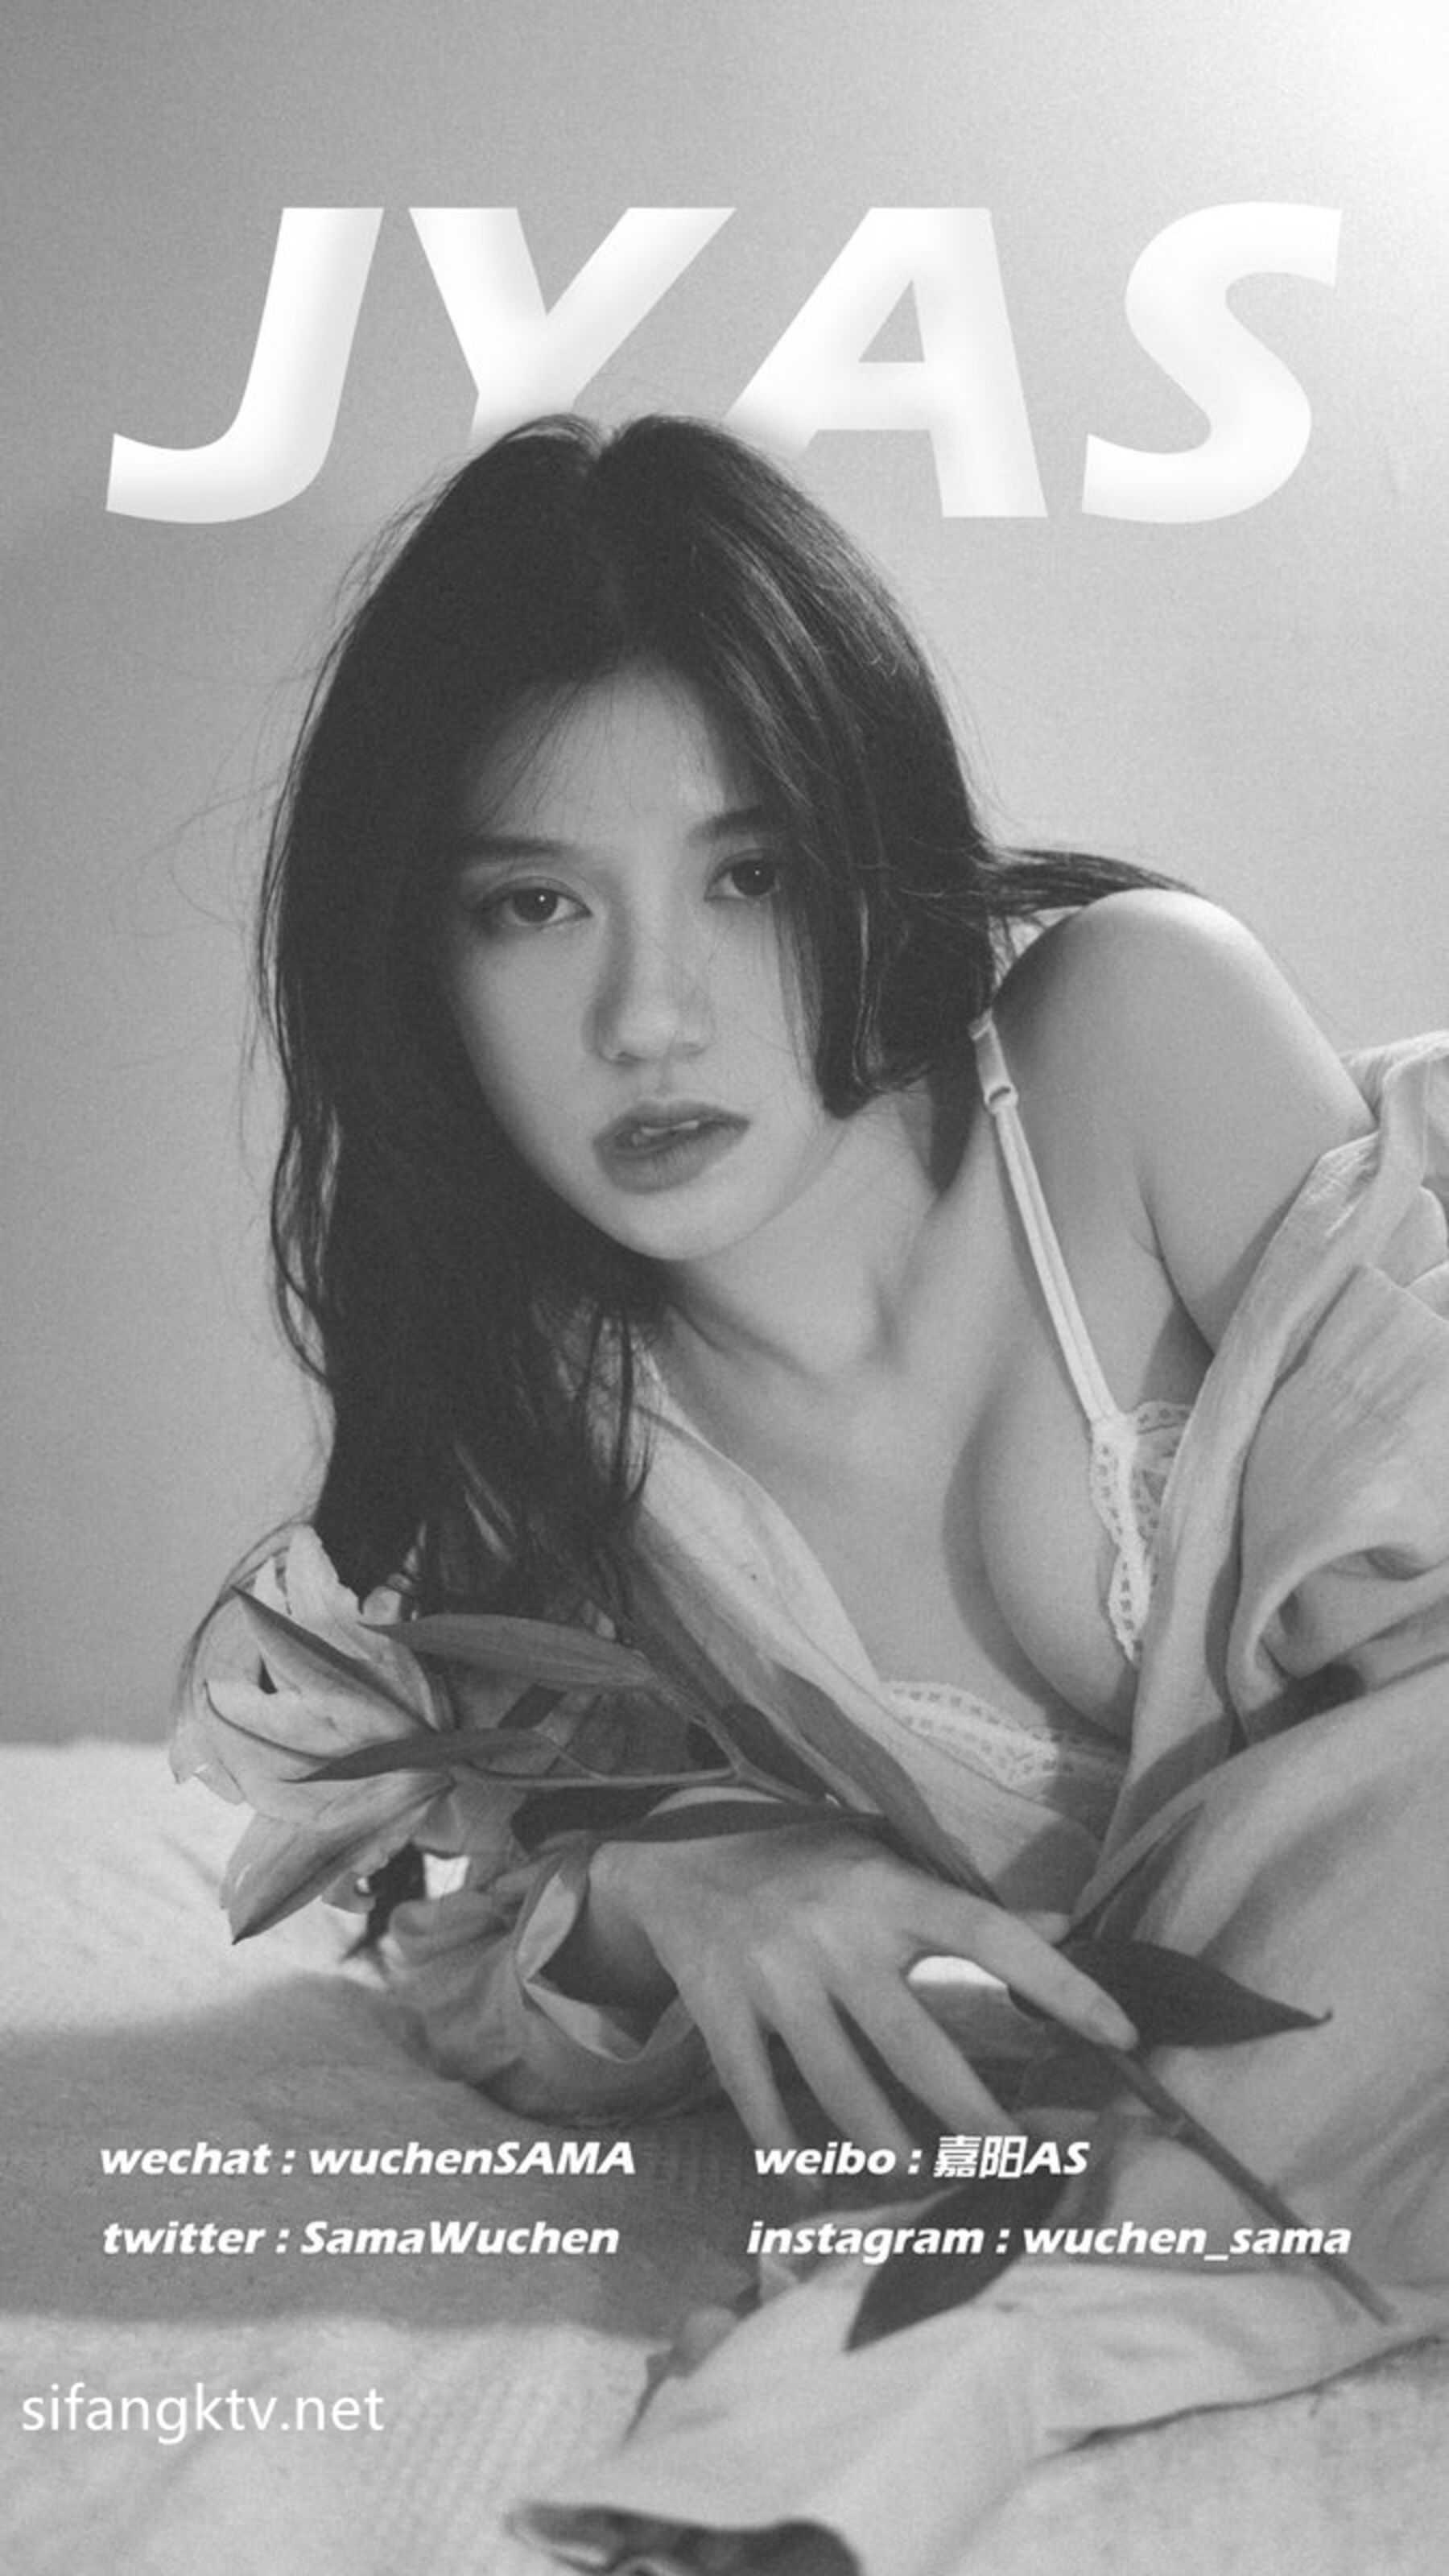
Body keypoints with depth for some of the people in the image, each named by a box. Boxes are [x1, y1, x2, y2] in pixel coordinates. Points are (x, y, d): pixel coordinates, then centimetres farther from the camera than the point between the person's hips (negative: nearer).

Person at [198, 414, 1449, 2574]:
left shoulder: (1139, 1024, -21)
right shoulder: (532, 1384, -12)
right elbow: (469, 1960, -4)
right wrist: (653, 1887, -27)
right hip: (1028, 2062, 0)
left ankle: (955, 2359, -23)